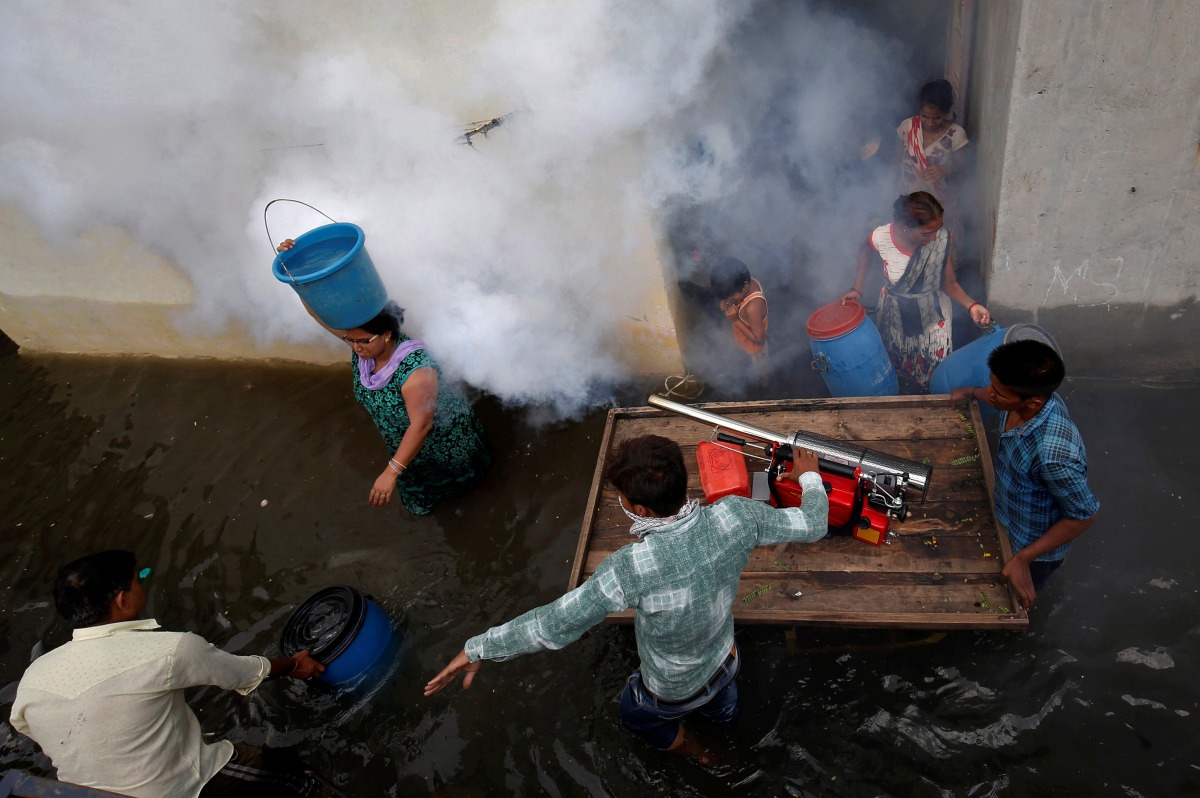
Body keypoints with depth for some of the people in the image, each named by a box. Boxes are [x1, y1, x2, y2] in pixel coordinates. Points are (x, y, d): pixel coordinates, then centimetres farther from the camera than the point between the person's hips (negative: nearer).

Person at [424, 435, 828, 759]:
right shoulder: (733, 516, -32)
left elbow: (553, 625, -36)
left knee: (636, 714, 34)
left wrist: (478, 648, -22)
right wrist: (809, 478, 5)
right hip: (724, 661, 4)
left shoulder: (633, 568, -44)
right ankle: (722, 713, 74)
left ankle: (690, 750, 60)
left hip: (675, 692, -4)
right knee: (722, 707, 41)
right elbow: (813, 525, -16)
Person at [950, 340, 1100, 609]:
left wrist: (1023, 559, -27)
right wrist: (972, 393, 20)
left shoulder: (1055, 455, -46)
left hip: (1037, 544, -7)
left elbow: (1084, 515, -30)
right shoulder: (1030, 396, -24)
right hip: (1009, 517, 7)